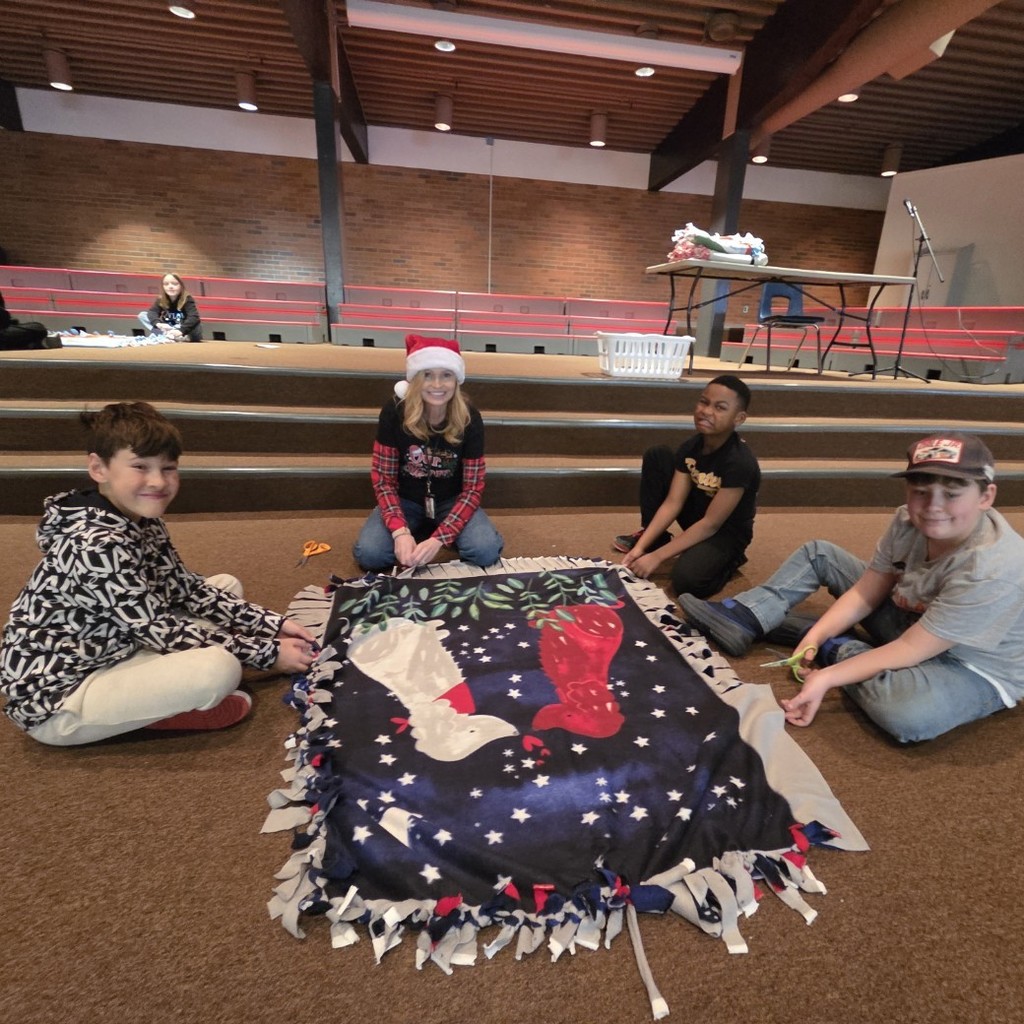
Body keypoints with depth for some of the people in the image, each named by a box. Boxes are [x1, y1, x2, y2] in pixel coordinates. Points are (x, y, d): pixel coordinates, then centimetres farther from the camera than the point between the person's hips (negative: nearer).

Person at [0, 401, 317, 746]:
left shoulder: (143, 521, 0)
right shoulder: (98, 545, -29)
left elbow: (187, 589, 4)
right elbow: (162, 630, -25)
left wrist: (272, 624, -4)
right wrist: (268, 652, -19)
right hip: (56, 697, -9)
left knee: (227, 585, 9)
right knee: (219, 669, -31)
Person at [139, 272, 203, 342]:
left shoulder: (187, 299, -13)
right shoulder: (160, 300, -1)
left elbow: (194, 317, -29)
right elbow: (152, 312, -17)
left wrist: (181, 331, -45)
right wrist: (158, 324, -40)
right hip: (167, 329, 5)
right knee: (142, 315, -10)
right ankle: (168, 336, -30)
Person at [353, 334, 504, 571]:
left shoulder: (469, 418, -18)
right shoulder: (394, 411, -18)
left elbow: (472, 488, -16)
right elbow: (383, 478, -13)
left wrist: (438, 539, -29)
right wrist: (400, 531, -29)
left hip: (450, 501, 0)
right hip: (406, 499, 0)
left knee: (486, 552, -25)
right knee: (368, 554, -24)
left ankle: (434, 531, 4)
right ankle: (418, 530, 4)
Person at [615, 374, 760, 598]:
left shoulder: (739, 462, -30)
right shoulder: (690, 446, -10)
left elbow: (711, 524, -27)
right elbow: (673, 503, -12)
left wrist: (656, 557, -29)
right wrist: (641, 547, -22)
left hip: (725, 531, -6)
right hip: (697, 516, 7)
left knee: (686, 581, -34)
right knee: (656, 456, -9)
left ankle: (728, 559, 1)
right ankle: (651, 537, 4)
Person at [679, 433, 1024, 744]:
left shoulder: (992, 572, -34)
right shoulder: (909, 521, -15)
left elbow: (910, 650, -32)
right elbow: (864, 593, -8)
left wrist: (826, 678, -35)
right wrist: (814, 637, -19)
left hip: (975, 670, -6)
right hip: (911, 622, 7)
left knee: (905, 713, -40)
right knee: (818, 553, 2)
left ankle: (835, 650, -9)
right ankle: (743, 619, -9)